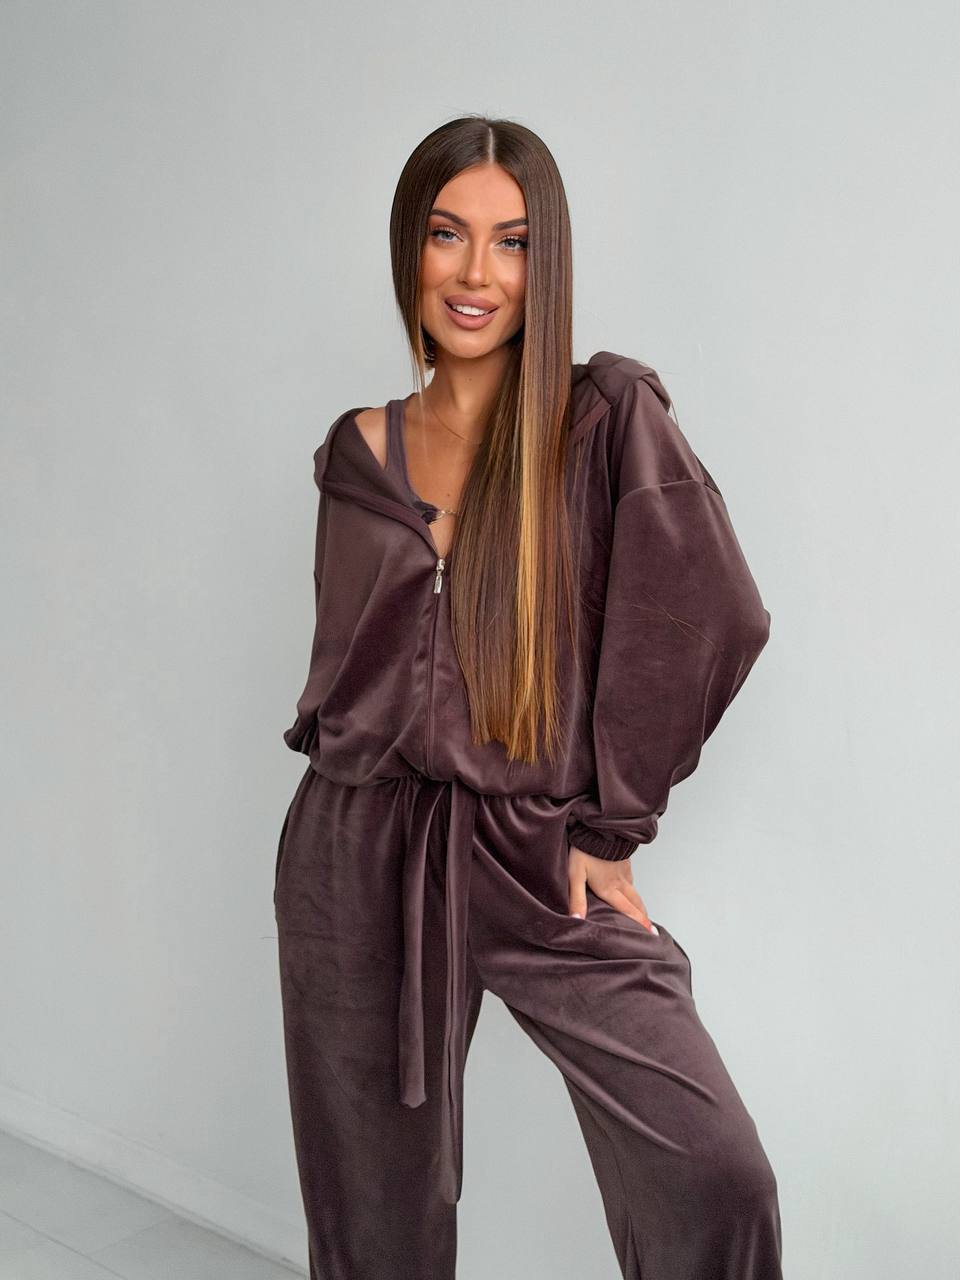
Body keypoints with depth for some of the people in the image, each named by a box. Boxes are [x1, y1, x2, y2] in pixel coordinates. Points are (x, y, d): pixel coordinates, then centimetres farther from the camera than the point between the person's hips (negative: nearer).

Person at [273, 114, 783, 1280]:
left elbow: (712, 616, -11)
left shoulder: (610, 418, -5)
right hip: (359, 861, 3)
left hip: (540, 860, -3)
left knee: (716, 1182, -16)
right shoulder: (358, 452, 7)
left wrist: (609, 819, -8)